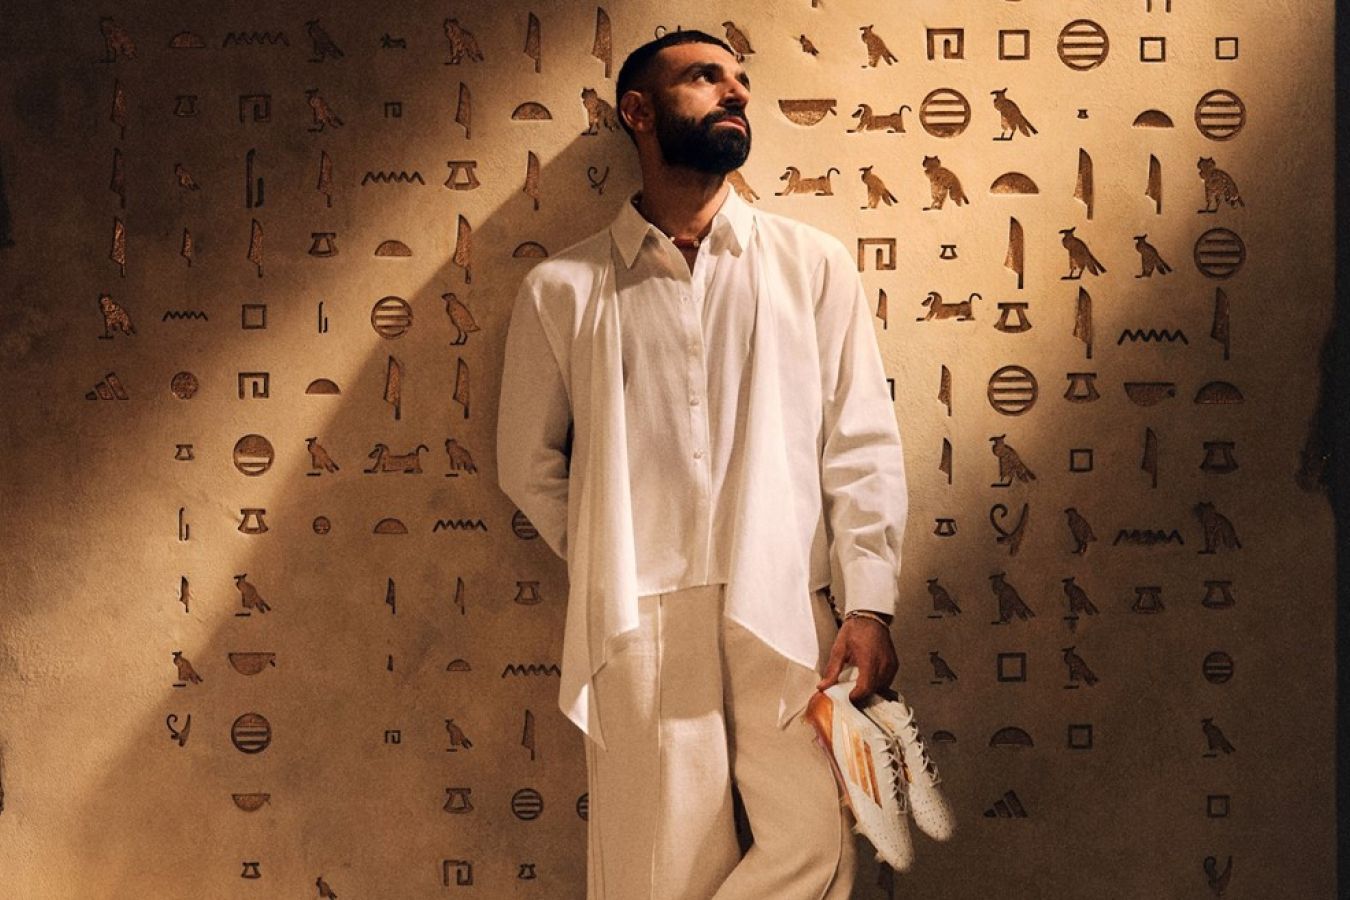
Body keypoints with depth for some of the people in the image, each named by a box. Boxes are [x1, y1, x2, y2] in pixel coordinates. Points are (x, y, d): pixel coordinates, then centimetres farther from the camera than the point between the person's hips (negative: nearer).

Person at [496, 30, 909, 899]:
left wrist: (870, 602, -5)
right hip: (638, 629, 0)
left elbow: (863, 446, 3)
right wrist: (616, 569, 9)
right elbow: (530, 465, 14)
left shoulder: (813, 264, 8)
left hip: (784, 614, 1)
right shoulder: (563, 289, 8)